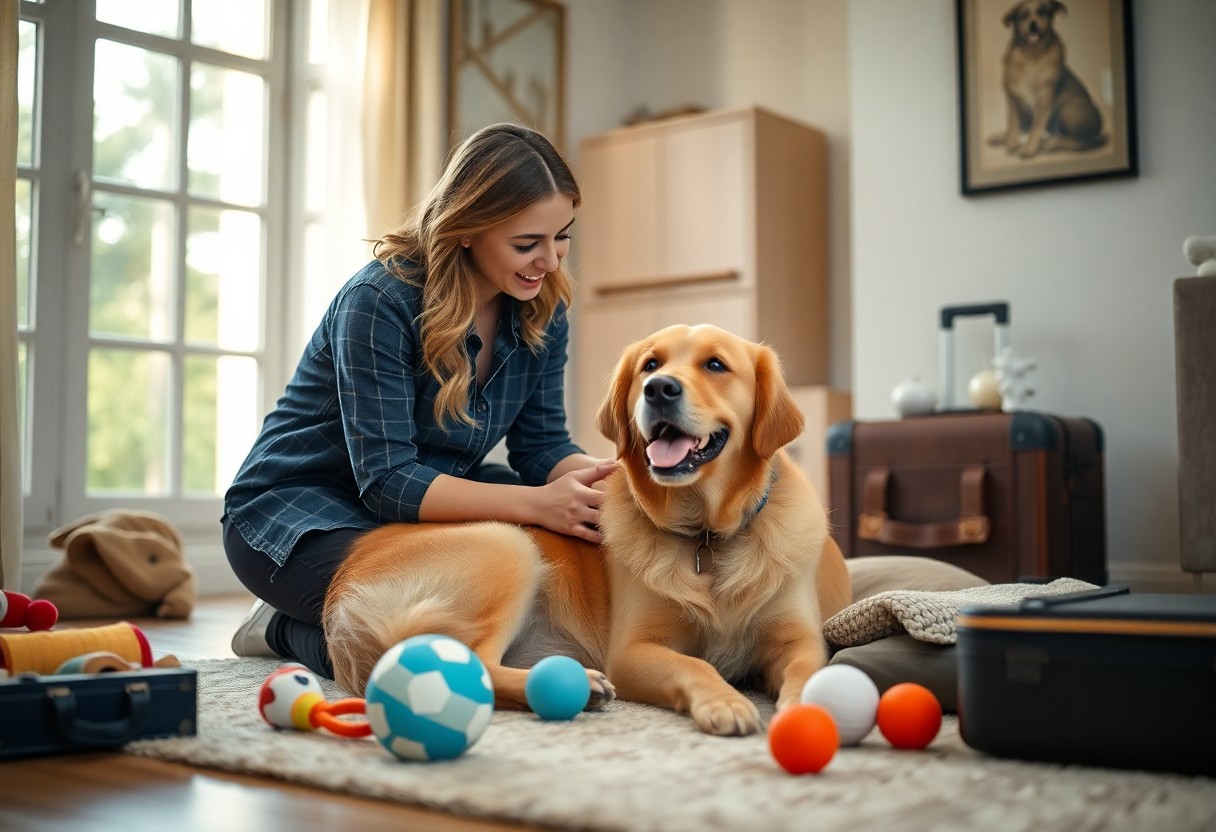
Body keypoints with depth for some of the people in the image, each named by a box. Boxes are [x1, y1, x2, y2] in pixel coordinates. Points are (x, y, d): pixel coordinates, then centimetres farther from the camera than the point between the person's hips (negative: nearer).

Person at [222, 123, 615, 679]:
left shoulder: (542, 311, -4)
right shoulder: (379, 301, -25)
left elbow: (541, 445, -3)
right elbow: (387, 480, -29)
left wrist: (597, 476, -27)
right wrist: (537, 503, -40)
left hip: (432, 499, 7)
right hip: (299, 508, -7)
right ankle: (285, 628, 0)